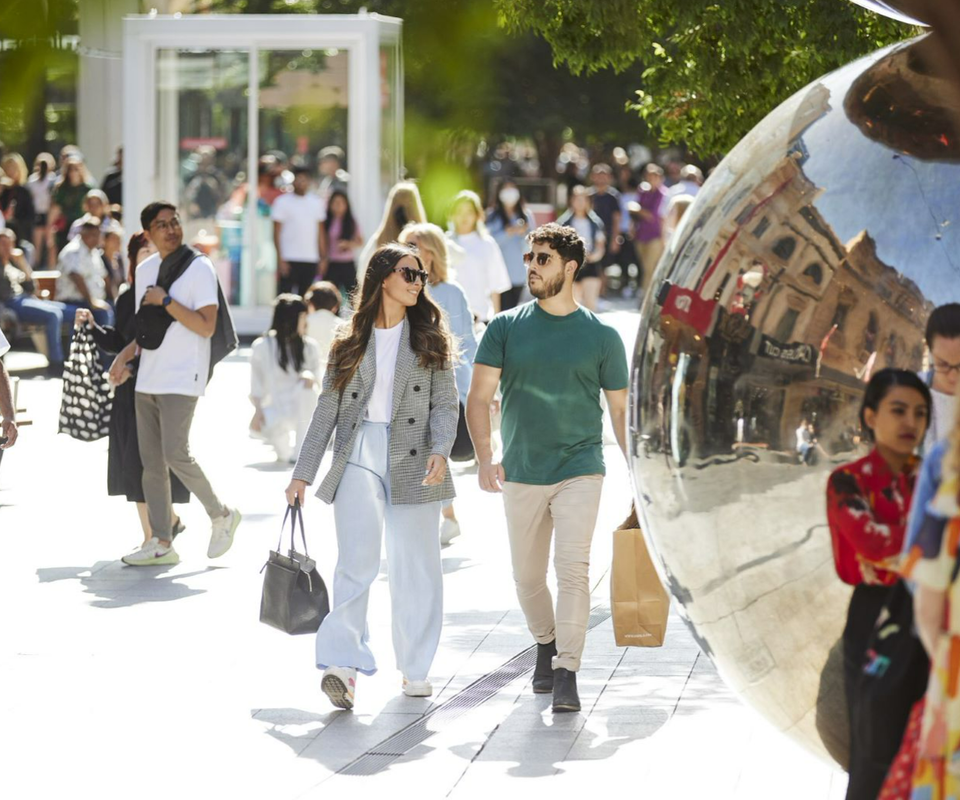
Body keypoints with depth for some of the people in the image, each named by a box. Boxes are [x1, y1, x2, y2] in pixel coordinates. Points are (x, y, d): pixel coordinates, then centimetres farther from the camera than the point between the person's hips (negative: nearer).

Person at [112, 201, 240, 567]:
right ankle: (161, 543, 9)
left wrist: (165, 300, -16)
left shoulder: (199, 267, -9)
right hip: (148, 379, 7)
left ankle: (221, 515, 6)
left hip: (182, 379, -7)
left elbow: (207, 327, -16)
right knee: (151, 461, 5)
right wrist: (124, 357, 7)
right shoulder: (145, 270, 13)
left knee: (175, 454, -15)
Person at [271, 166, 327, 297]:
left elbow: (320, 232, 15)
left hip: (311, 261, 4)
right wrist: (280, 260, -11)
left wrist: (323, 258, 8)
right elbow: (277, 233, -3)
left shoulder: (316, 202, 12)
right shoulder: (282, 202, 0)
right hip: (289, 260, -4)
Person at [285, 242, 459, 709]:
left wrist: (440, 450, -17)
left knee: (414, 567, 3)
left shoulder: (429, 338, 9)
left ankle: (415, 670, 13)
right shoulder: (351, 342, 11)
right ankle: (343, 664, -23)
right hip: (359, 457, 0)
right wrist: (303, 473, 9)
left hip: (413, 461, 0)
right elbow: (328, 408, 12)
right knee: (357, 561, -14)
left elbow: (445, 402, 2)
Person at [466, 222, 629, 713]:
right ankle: (545, 644, 37)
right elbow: (479, 397, -2)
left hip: (580, 470, -2)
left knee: (573, 567, -16)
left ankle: (567, 672, -16)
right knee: (528, 576, 11)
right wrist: (484, 458, -18)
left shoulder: (601, 337, 2)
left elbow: (621, 410, 9)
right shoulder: (506, 328, 3)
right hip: (520, 473, 2)